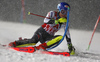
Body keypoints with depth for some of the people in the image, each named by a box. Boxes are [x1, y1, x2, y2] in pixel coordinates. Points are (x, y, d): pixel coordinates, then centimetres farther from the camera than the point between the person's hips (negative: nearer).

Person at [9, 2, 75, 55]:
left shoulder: (65, 22, 6)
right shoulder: (53, 13, -5)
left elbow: (67, 34, 7)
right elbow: (46, 20, -23)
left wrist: (70, 46, -1)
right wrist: (57, 21, -32)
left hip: (49, 37, 4)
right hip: (42, 31, -4)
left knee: (60, 37, -27)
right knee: (33, 41, -33)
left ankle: (42, 46, -33)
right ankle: (14, 44, -13)